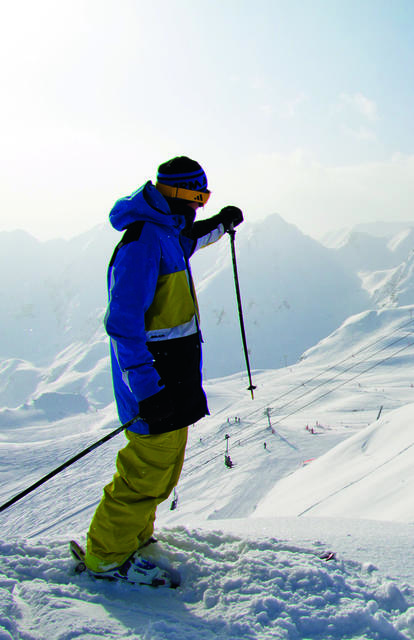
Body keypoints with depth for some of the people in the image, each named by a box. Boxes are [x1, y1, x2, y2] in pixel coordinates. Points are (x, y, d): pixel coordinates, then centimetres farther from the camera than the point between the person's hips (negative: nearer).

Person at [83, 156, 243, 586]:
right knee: (149, 466, -3)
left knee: (166, 460, 19)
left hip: (175, 375, 11)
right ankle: (106, 555, 15)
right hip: (154, 372, -10)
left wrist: (219, 224, 37)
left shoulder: (165, 231, 10)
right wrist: (146, 389, -29)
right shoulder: (141, 242, -21)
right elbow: (123, 323, -26)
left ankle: (134, 534, 36)